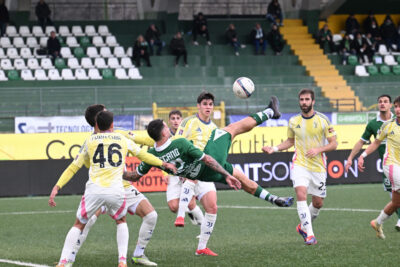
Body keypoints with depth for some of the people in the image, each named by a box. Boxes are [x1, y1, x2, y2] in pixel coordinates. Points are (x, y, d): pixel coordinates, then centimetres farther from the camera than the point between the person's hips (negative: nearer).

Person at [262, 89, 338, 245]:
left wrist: (318, 149, -18)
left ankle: (303, 227, 35)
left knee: (318, 203, 7)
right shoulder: (293, 121, 5)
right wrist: (275, 149, 5)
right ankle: (309, 235, -23)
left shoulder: (322, 120, -3)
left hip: (318, 167, 0)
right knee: (301, 194, -23)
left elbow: (333, 144, -2)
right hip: (299, 164, 0)